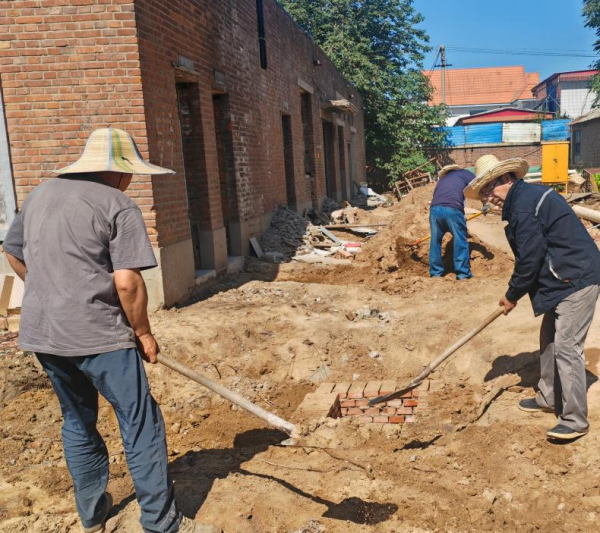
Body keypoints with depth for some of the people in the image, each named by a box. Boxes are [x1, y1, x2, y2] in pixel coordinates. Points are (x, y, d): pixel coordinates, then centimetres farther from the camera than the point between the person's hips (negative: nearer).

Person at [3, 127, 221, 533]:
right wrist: (143, 332, -4)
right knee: (141, 424, 4)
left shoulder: (39, 195, 13)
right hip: (98, 335, -8)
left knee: (78, 422, 22)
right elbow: (127, 281, -17)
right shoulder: (120, 206, -10)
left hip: (42, 334, 8)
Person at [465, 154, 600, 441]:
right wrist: (517, 292, 15)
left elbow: (530, 257, -19)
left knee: (566, 347, -8)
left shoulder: (525, 202, -18)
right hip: (563, 279, 11)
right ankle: (549, 398, 33)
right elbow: (532, 253, 18)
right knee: (549, 340, 18)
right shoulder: (525, 198, 14)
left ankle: (575, 420, 1)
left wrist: (512, 295, -5)